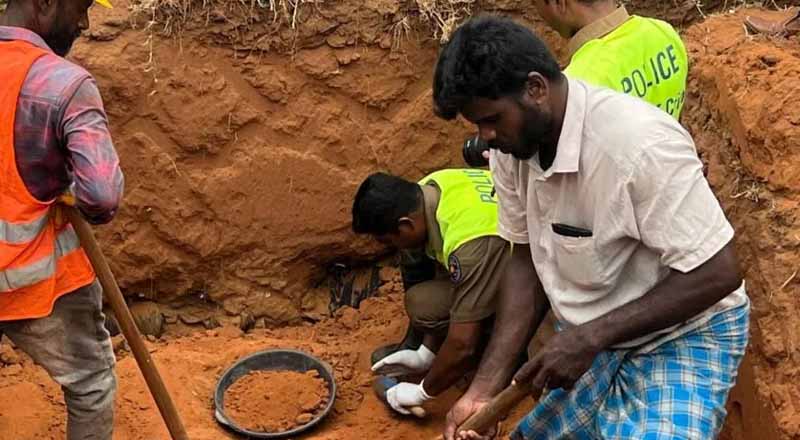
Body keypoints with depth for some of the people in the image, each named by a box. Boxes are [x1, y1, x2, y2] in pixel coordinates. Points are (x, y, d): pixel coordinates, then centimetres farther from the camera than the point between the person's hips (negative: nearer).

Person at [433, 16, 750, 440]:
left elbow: (718, 274, -26)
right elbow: (527, 260, 0)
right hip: (590, 340, 7)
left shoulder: (641, 145, -31)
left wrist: (589, 338, -27)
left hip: (682, 340, -7)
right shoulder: (514, 144, -9)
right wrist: (485, 388, -6)